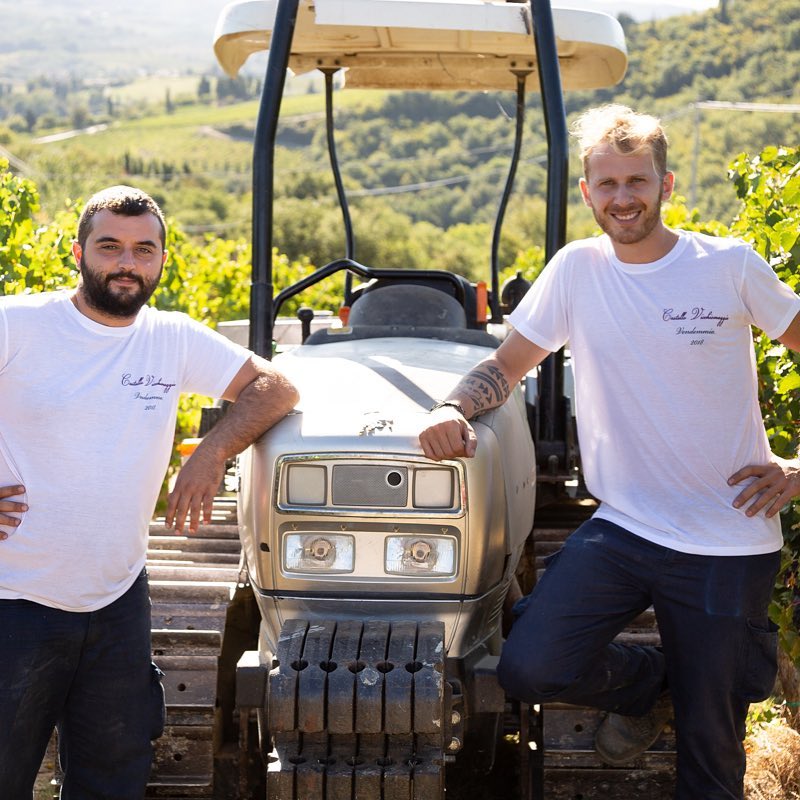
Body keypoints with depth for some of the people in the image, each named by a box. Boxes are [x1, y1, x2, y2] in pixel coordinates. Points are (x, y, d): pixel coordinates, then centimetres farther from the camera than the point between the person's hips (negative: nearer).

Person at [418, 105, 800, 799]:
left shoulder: (730, 267, -3)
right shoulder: (577, 269, 2)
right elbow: (506, 365, 7)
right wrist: (452, 408, -15)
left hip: (728, 544, -2)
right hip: (623, 527, 2)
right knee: (529, 669, -18)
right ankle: (646, 682, 11)